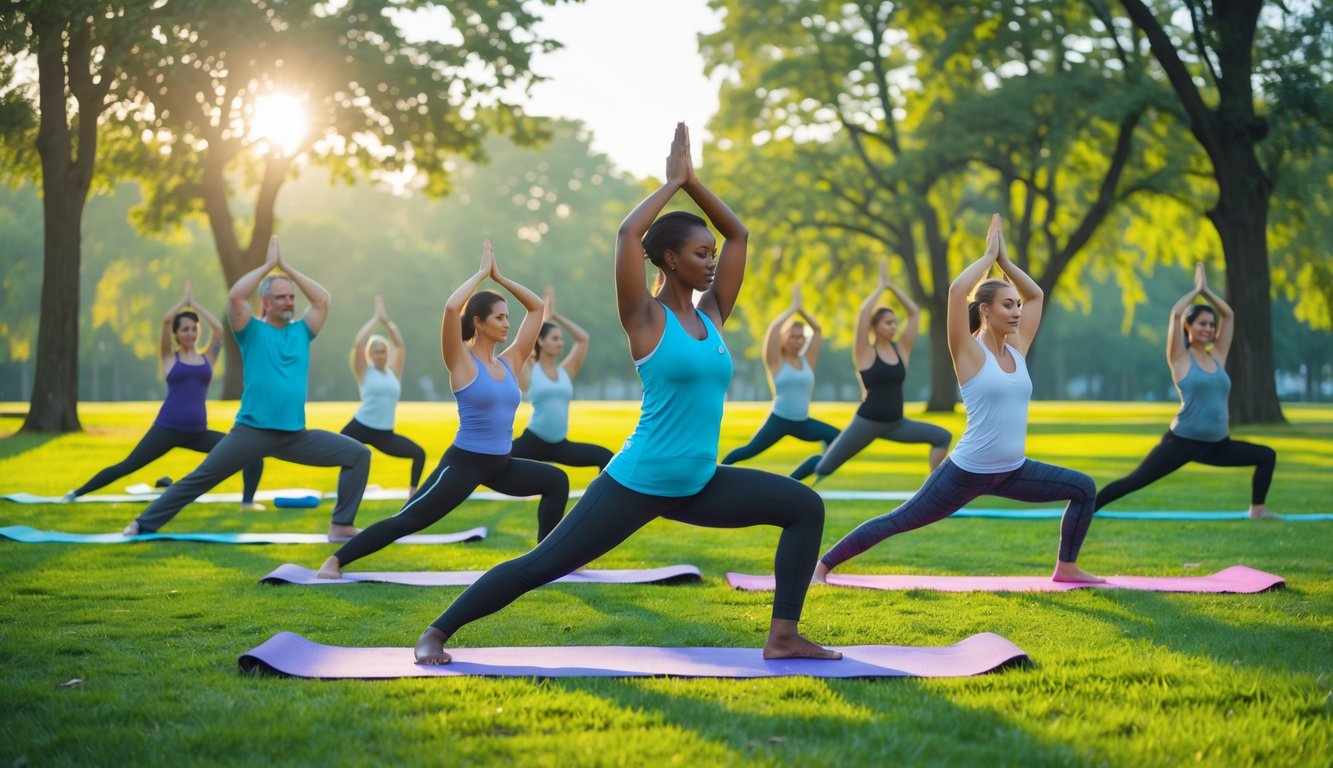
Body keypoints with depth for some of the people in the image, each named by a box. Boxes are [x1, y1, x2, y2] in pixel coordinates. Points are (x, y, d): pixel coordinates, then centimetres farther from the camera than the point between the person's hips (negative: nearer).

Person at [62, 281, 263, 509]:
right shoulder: (169, 358, 6)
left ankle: (247, 501, 1)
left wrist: (195, 304, 14)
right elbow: (166, 320, -4)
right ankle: (77, 493, 7)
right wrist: (184, 300, 9)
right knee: (126, 467, -4)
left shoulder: (207, 358, 11)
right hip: (167, 428, -3)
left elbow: (218, 327, 3)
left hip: (197, 432, 3)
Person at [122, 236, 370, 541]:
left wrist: (286, 267, 4)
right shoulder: (253, 331, 3)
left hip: (296, 435, 3)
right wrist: (268, 265, -5)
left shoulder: (301, 331, 13)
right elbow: (235, 296, -13)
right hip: (252, 431, -3)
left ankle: (342, 525, -4)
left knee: (359, 454, -7)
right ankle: (145, 524, 7)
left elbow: (323, 299, 3)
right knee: (200, 478, -4)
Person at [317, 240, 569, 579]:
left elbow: (537, 308, 11)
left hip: (501, 465, 7)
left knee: (557, 481, 3)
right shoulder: (462, 363, -9)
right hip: (464, 463, -7)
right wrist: (482, 272, -15)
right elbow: (451, 307, -27)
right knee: (408, 519, -9)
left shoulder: (509, 362, 7)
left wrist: (499, 277, 3)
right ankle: (335, 560, -3)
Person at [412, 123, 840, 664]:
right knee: (542, 565, -5)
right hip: (637, 483, -7)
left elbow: (738, 234, 12)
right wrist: (672, 182, -9)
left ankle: (783, 636, 0)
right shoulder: (646, 319, -8)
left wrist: (691, 181, 5)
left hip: (699, 485, 7)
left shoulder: (711, 316, 8)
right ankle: (436, 633, 9)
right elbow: (628, 233, -22)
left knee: (805, 507, -2)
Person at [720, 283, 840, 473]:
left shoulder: (807, 361, 8)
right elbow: (773, 328, -14)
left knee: (836, 438, -6)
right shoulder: (776, 362, -3)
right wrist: (793, 307, -6)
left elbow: (818, 330, 6)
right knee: (750, 451, -3)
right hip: (778, 421, -4)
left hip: (803, 423, 5)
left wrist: (802, 310, -1)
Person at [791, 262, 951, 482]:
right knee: (825, 466, -3)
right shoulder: (865, 352, -7)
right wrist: (881, 286, -9)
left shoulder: (901, 350, 6)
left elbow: (915, 313, 5)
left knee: (942, 437, -6)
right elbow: (863, 313, -19)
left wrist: (892, 286, 1)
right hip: (866, 423, -5)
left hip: (896, 424, 5)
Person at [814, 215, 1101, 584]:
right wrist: (989, 256, -11)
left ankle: (1066, 567, 16)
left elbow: (1036, 294, 15)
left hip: (1012, 471, 6)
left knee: (1084, 488, 3)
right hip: (967, 472, -6)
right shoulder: (969, 353, -11)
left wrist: (1004, 260, 5)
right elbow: (957, 290, -23)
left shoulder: (1017, 349, 6)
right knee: (898, 521, 0)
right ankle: (823, 564, 11)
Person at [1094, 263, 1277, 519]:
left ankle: (1257, 510, 17)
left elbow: (1228, 316, 13)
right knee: (1133, 481, -10)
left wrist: (1207, 291, 10)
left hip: (1217, 444, 6)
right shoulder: (1181, 358, -2)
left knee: (1267, 456, 7)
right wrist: (1196, 290, 1)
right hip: (1182, 441, -6)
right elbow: (1176, 314, -12)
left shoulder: (1217, 357, 11)